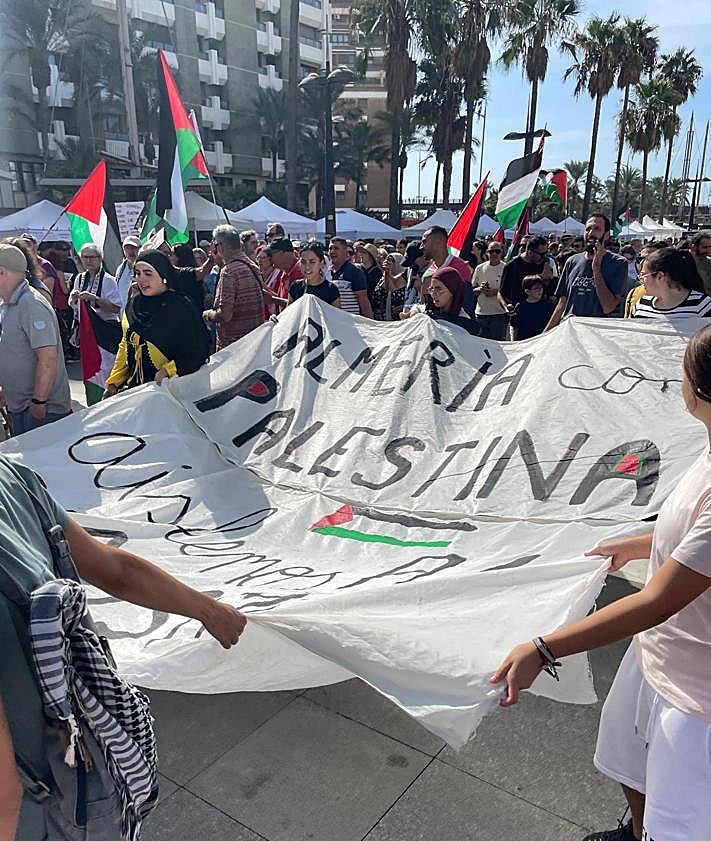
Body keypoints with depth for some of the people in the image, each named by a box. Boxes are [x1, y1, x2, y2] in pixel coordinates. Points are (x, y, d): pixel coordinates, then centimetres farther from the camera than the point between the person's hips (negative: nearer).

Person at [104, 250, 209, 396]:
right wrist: (113, 382, 14)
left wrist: (167, 371, -17)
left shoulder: (180, 307, -7)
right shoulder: (133, 304, 12)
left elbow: (197, 353, -9)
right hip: (134, 386, 6)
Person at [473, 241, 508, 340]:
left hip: (499, 314, -3)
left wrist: (496, 292, -19)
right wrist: (480, 289, -10)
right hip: (480, 313, 4)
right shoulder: (480, 268, 8)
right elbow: (472, 290, 12)